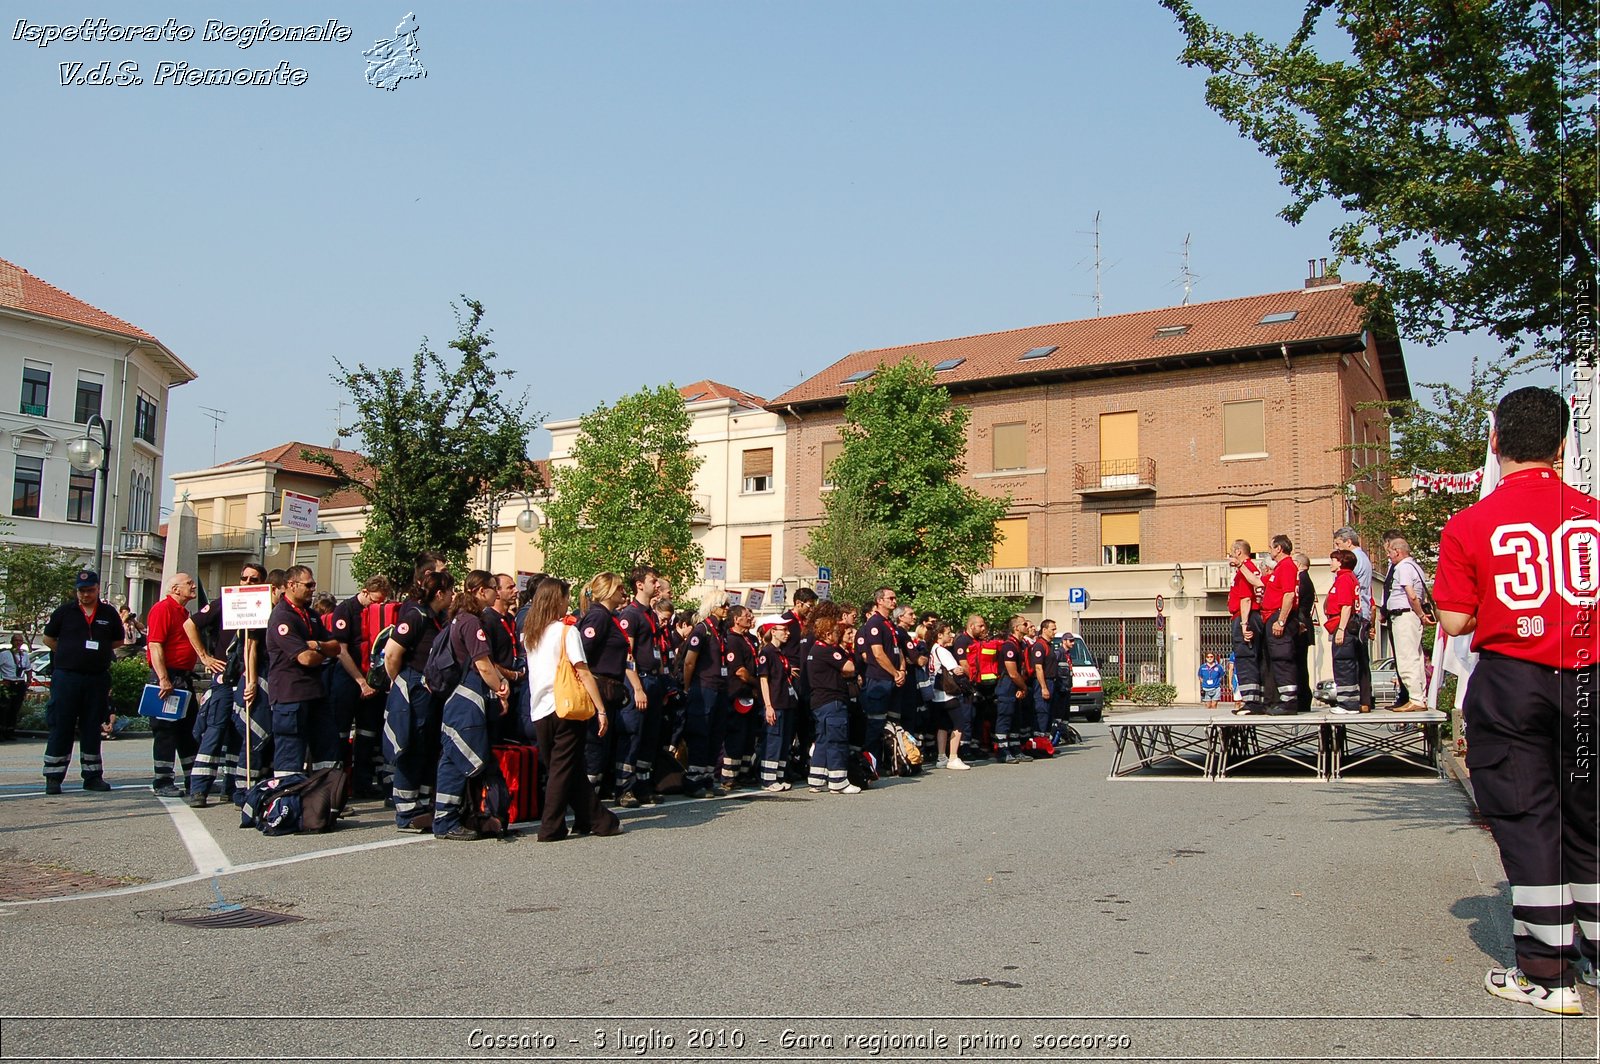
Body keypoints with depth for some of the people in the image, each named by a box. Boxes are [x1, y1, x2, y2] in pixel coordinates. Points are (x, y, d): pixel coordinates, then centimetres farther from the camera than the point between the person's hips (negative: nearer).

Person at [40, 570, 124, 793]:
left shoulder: (109, 614, 8)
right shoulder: (64, 611, 3)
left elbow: (118, 641, 18)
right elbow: (48, 638, 9)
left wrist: (99, 650, 7)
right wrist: (69, 655, 4)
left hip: (98, 679, 2)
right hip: (66, 676, -2)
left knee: (92, 728, 8)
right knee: (61, 727, -1)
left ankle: (92, 776, 15)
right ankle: (53, 777, 5)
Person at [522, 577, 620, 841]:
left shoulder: (529, 633, 10)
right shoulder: (566, 630, -8)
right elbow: (583, 672, -13)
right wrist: (601, 710, -12)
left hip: (538, 710, 6)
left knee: (565, 769, 13)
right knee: (563, 769, 3)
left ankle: (598, 819, 21)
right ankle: (551, 828, 4)